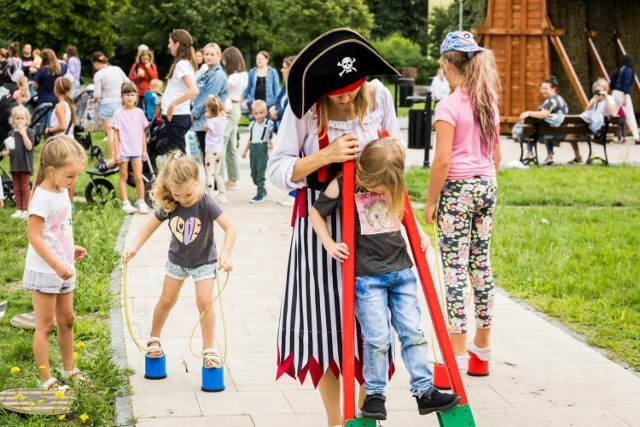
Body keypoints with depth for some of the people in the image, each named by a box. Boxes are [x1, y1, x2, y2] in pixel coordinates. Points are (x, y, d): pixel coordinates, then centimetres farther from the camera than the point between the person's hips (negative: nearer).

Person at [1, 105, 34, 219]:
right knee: (17, 189, 10)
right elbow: (10, 149, 15)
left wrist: (23, 133, -22)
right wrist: (6, 153, -6)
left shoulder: (29, 132, -6)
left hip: (25, 165, -5)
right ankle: (19, 210, 17)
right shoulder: (11, 133, 8)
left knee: (25, 188, 2)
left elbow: (29, 147, -19)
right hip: (14, 164, 5)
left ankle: (26, 210, 7)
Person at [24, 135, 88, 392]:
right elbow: (34, 236, -24)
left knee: (66, 320, 18)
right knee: (45, 325, 0)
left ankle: (69, 370, 32)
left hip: (62, 270, 9)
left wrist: (71, 249, 7)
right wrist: (56, 266, -25)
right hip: (44, 271, -9)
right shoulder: (42, 197, -21)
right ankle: (45, 380, 8)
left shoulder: (62, 192, 6)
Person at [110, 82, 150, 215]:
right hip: (123, 150, -2)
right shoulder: (119, 113, -2)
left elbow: (143, 133, 11)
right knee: (123, 177, 6)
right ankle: (126, 204, 10)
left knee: (138, 177, -2)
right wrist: (117, 152, -6)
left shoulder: (139, 112, 6)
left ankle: (141, 203, 7)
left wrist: (144, 150, 9)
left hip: (137, 150, 2)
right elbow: (116, 134, -2)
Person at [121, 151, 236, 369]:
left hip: (204, 261, -3)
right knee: (167, 300, 13)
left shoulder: (206, 204, -28)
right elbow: (149, 227, -9)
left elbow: (230, 228, -33)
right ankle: (154, 339, 34)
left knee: (204, 302, -12)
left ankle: (208, 349, 1)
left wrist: (225, 253, -48)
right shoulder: (168, 206, -19)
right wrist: (134, 248, -24)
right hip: (177, 259, 3)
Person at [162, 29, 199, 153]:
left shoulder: (181, 64, -15)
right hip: (181, 115, 9)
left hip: (176, 116, -9)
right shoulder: (185, 63, 13)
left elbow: (194, 90, -28)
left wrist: (173, 104, -24)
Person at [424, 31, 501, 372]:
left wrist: (430, 202, -9)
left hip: (457, 190, -7)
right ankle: (482, 343, 22)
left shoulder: (448, 106, -13)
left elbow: (442, 160, -17)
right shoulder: (488, 103, 9)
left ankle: (458, 350, -1)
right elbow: (496, 155, 14)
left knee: (454, 267, -3)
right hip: (487, 186, 7)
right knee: (480, 262, 13)